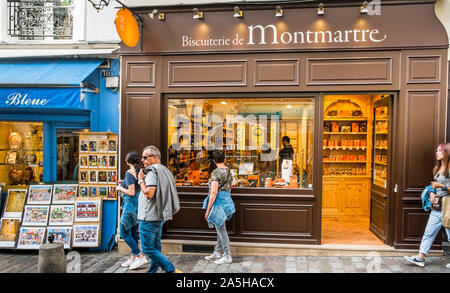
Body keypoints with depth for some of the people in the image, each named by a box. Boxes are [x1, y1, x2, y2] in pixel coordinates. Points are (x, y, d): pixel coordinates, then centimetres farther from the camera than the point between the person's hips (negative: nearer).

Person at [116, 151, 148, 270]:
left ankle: (141, 257, -1)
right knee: (133, 233, 15)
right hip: (138, 205, 8)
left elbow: (131, 193, -20)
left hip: (130, 204, -8)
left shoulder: (129, 173, -16)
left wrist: (120, 188, -4)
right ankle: (133, 258, 22)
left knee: (124, 233, 1)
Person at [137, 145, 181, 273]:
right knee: (155, 247, 17)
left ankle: (172, 270, -5)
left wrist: (141, 180, -13)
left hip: (149, 218, -10)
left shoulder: (152, 171, -16)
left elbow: (149, 193, -26)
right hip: (159, 216, 10)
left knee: (148, 249, -3)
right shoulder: (164, 171, 14)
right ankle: (152, 270, 28)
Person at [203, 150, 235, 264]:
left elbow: (214, 192, -20)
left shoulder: (216, 172, -16)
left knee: (221, 229, 0)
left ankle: (227, 256, 9)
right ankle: (217, 253, 28)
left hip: (219, 201, -9)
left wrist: (208, 210, -16)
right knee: (220, 228, 16)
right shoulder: (229, 171, 9)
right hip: (227, 200, 9)